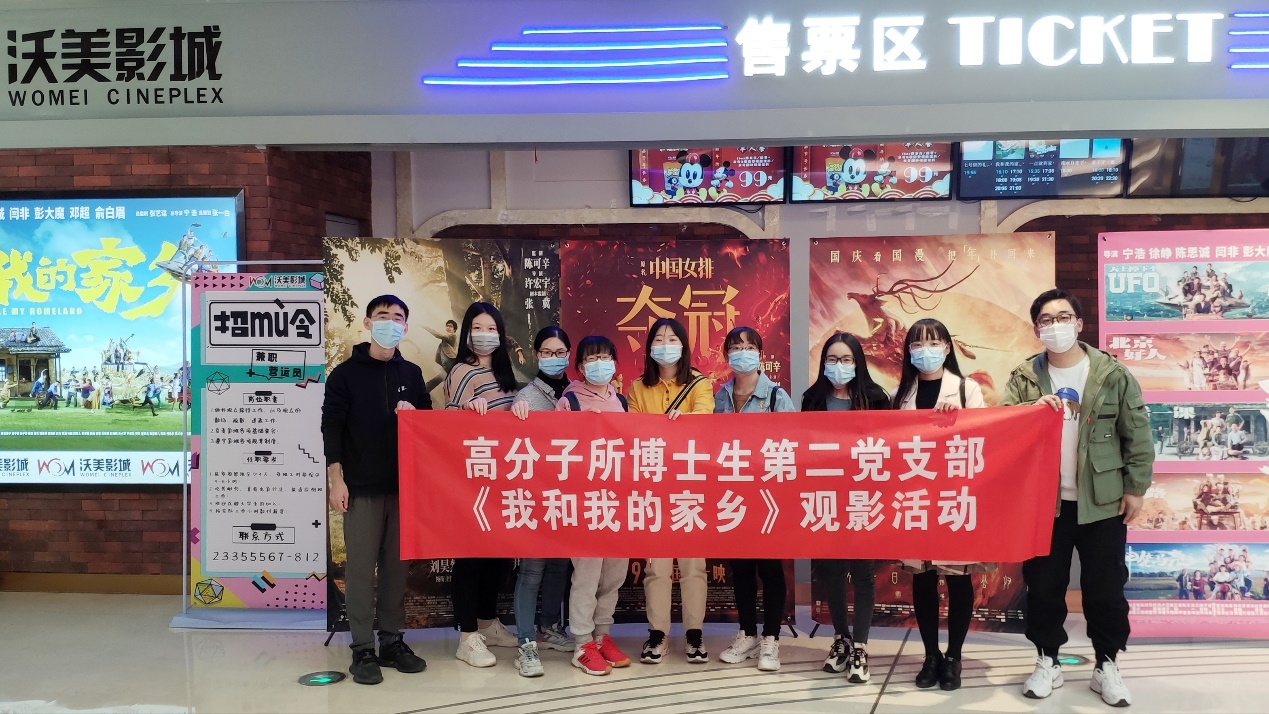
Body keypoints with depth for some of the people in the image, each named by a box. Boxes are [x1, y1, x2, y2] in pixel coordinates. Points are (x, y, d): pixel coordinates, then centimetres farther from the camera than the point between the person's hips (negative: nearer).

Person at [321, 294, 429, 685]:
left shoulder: (412, 373, 11)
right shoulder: (345, 373, 1)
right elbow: (332, 428, -3)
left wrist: (416, 416, -7)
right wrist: (336, 480, -9)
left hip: (403, 486, 3)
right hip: (362, 488, -3)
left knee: (397, 566, 7)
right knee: (361, 569, 0)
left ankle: (392, 641, 18)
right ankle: (363, 650, 8)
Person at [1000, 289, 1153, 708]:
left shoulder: (1113, 374, -2)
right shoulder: (1023, 378, 1)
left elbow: (1138, 435, 0)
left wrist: (1136, 488, -3)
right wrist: (1031, 409, -23)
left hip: (1102, 501, -1)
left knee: (1105, 588, 8)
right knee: (1043, 586, 8)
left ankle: (1107, 666, 25)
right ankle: (1047, 662, 24)